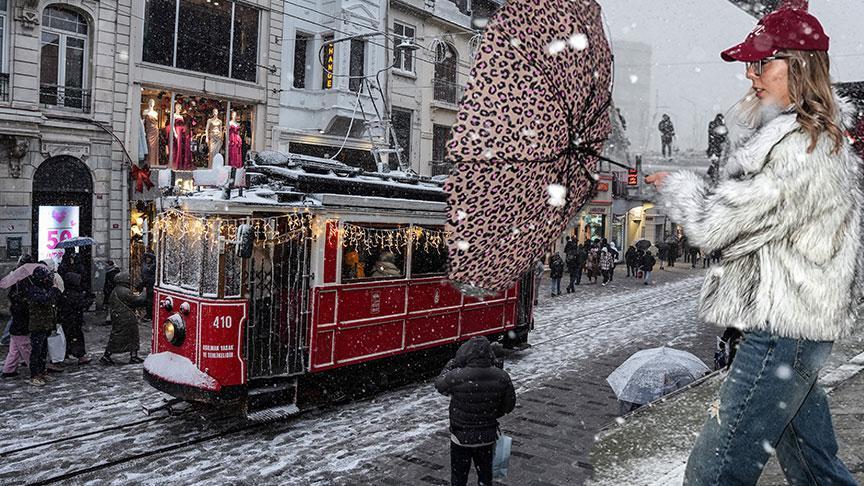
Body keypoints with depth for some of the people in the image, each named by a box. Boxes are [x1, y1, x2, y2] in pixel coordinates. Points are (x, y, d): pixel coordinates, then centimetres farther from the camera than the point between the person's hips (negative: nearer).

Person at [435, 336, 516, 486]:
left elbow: (439, 385, -5)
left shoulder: (457, 377, -27)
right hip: (488, 437, 3)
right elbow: (508, 405, -2)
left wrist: (452, 363, 8)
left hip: (461, 438, -3)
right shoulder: (501, 377, -15)